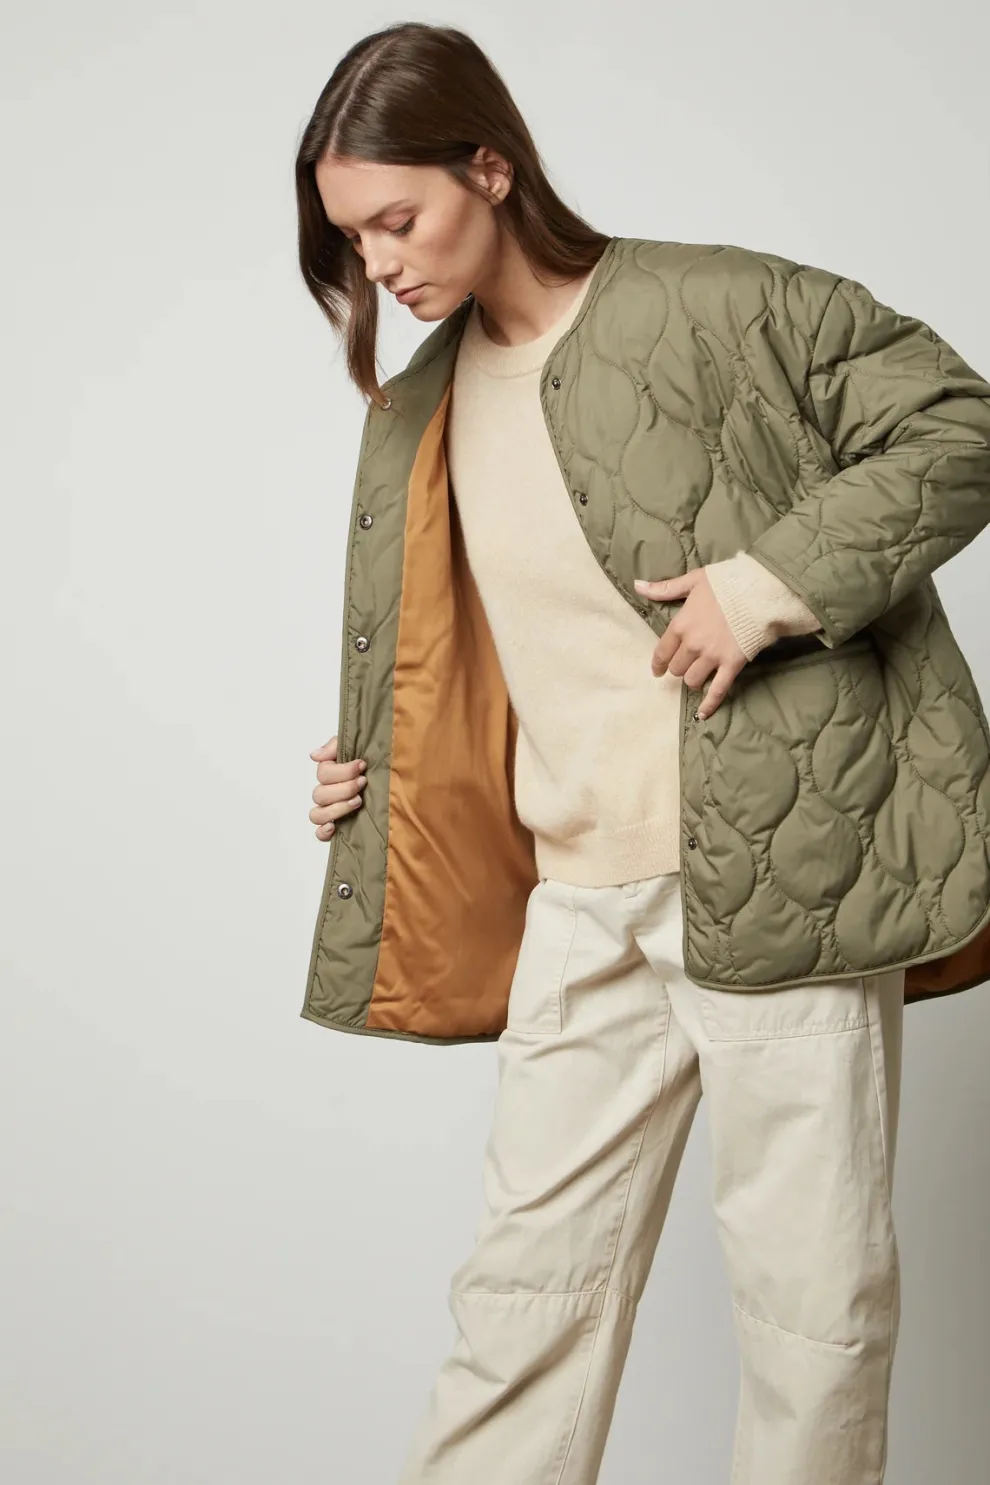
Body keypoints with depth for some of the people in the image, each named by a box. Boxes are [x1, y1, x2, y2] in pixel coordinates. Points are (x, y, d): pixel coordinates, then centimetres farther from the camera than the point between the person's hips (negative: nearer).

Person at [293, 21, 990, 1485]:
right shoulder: (414, 419, 12)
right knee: (530, 1279, 10)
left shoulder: (720, 304, -7)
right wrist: (367, 774, 10)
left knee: (814, 1293, 6)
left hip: (784, 865, -5)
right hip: (583, 904, 5)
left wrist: (774, 579, -18)